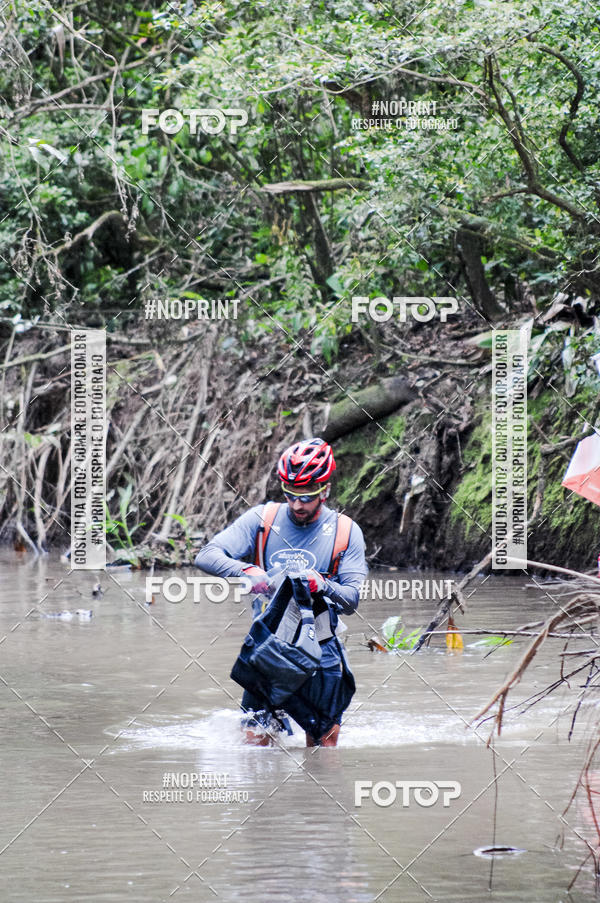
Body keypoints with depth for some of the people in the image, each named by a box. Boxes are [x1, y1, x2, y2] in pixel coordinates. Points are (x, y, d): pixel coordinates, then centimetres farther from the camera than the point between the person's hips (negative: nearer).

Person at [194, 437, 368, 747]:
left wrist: (323, 584, -28)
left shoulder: (346, 532, -1)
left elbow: (351, 600, -6)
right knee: (255, 747, -4)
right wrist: (247, 571, -28)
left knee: (323, 756, 3)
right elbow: (206, 556, -9)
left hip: (321, 651, 0)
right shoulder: (262, 519, -1)